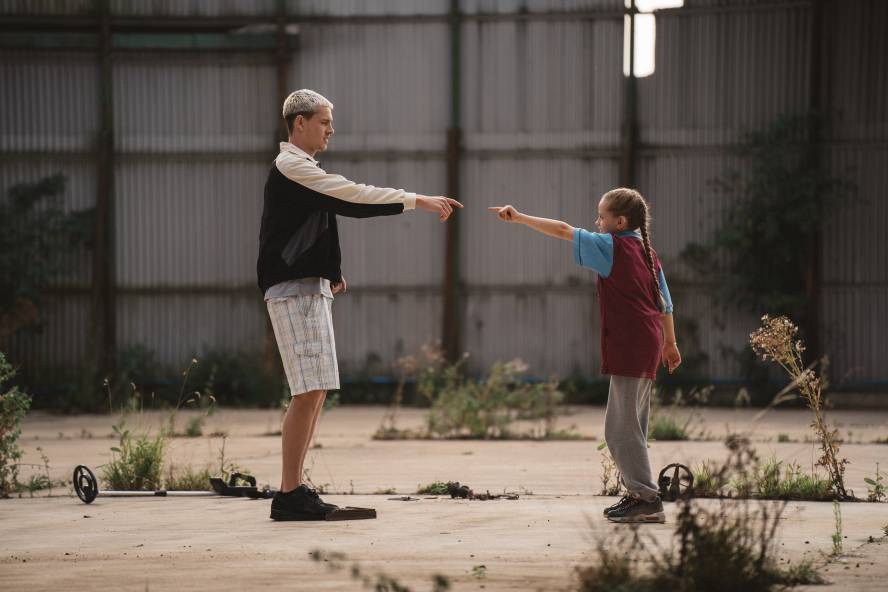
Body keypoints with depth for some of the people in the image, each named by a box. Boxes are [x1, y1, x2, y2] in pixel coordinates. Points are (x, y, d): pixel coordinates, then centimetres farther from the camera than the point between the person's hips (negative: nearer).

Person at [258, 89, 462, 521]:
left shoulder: (300, 170, 21)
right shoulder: (292, 168, -11)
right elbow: (353, 196, -17)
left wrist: (329, 273, 13)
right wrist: (417, 201, -16)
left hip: (310, 287, 11)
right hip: (294, 290, -11)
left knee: (315, 393, 9)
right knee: (308, 392, -13)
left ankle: (294, 489, 10)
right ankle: (289, 494, -13)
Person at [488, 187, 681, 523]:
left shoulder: (612, 247, -8)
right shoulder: (646, 252, 15)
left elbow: (564, 231, -13)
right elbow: (665, 302, 18)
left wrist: (519, 218, -9)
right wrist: (670, 343, 27)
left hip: (628, 348, -9)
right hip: (647, 348, 9)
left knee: (622, 429, -6)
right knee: (626, 426, 17)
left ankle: (648, 500, -8)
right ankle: (639, 494, 20)